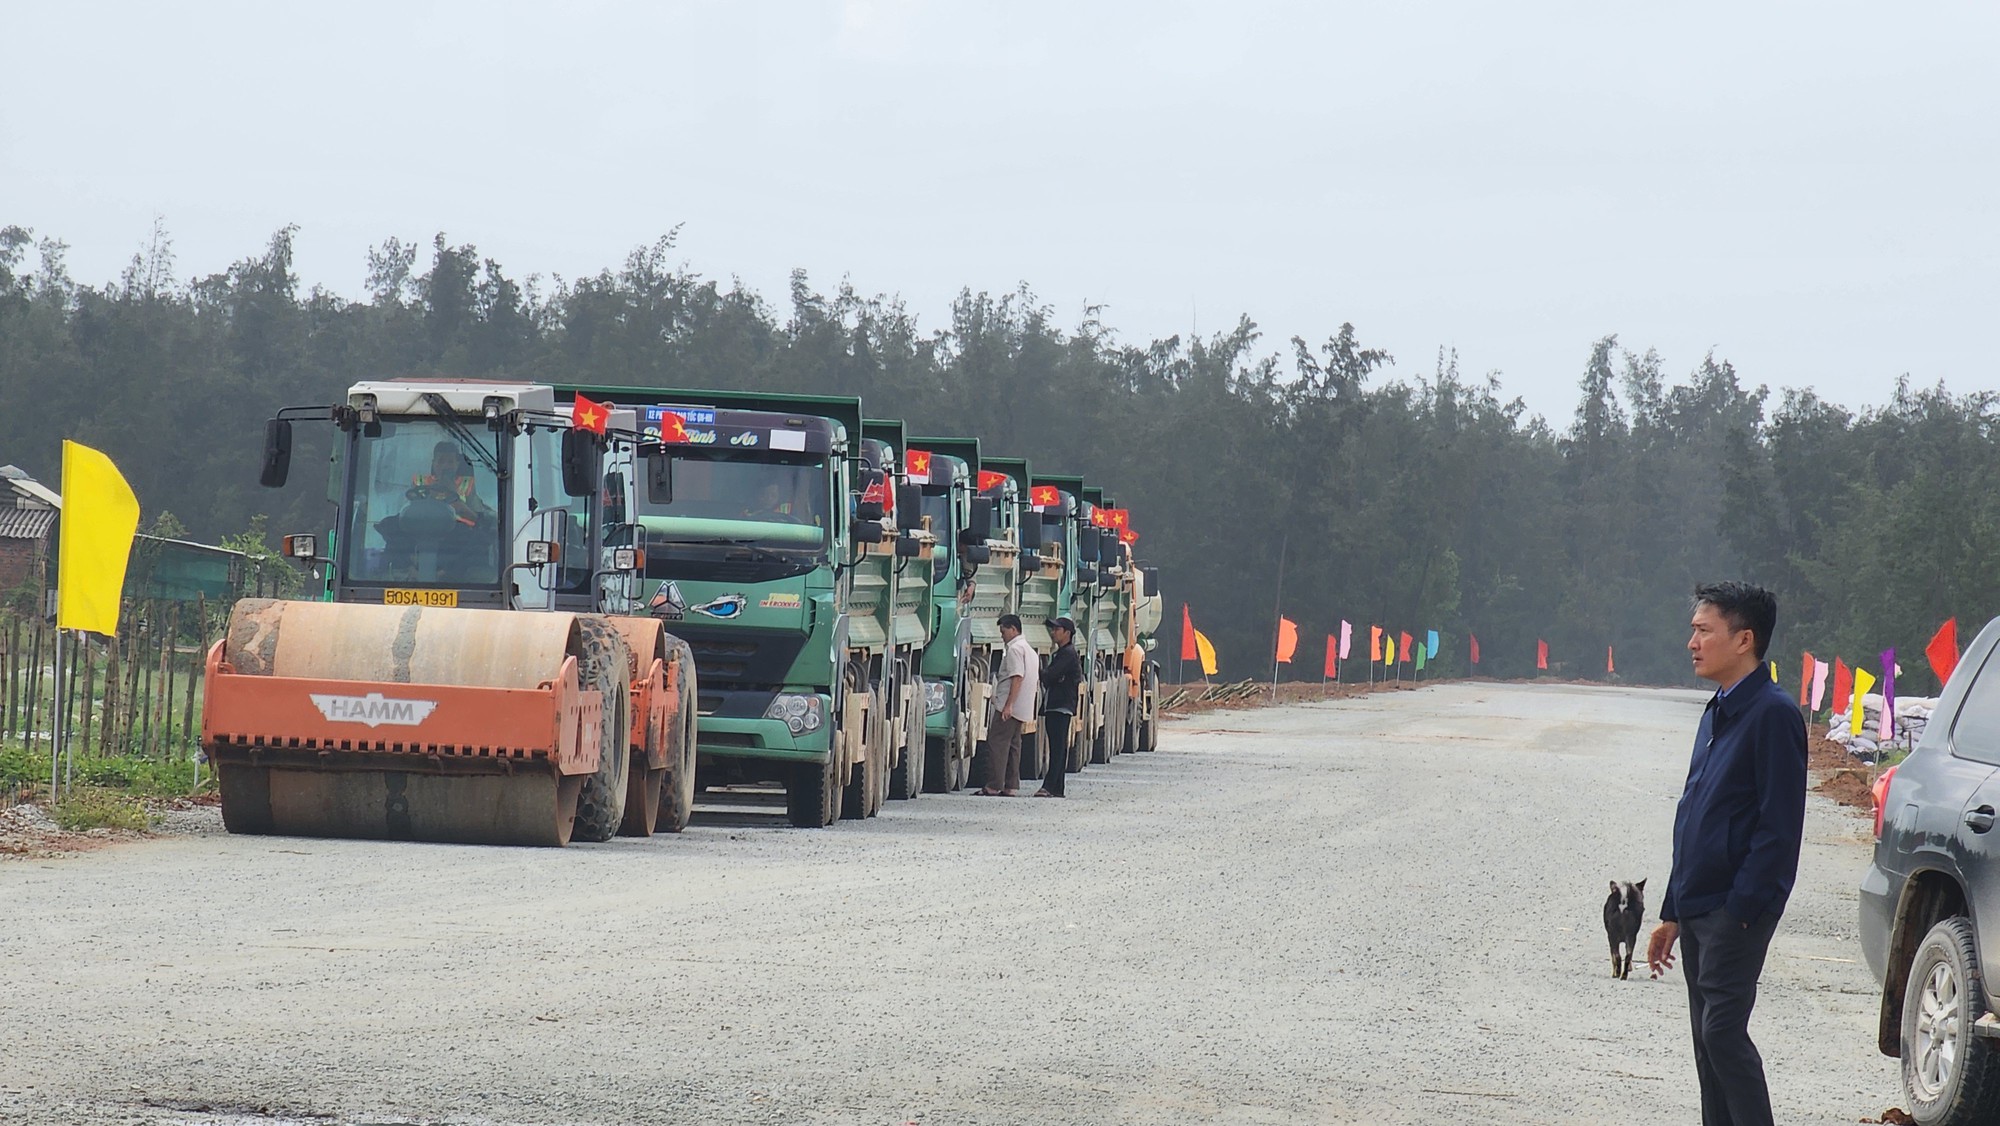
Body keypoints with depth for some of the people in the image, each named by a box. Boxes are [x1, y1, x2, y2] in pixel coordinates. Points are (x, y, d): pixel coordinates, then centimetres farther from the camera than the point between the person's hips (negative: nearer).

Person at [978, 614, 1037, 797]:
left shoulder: (1015, 649, -12)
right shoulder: (1029, 650, 19)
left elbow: (1017, 678, -21)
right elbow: (1035, 678, 21)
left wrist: (1008, 705, -24)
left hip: (1009, 708, -10)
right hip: (1023, 709, 10)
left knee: (997, 744, -8)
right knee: (1013, 745, 11)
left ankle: (993, 786, -12)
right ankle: (1011, 787, 9)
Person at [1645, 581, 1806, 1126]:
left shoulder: (1772, 713, -12)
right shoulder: (1717, 713, 17)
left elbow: (1779, 826, -17)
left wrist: (1742, 908, -20)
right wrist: (1672, 913, 19)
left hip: (1737, 911, -9)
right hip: (1698, 909, 9)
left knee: (1723, 1029, -14)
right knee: (1708, 1037, 9)